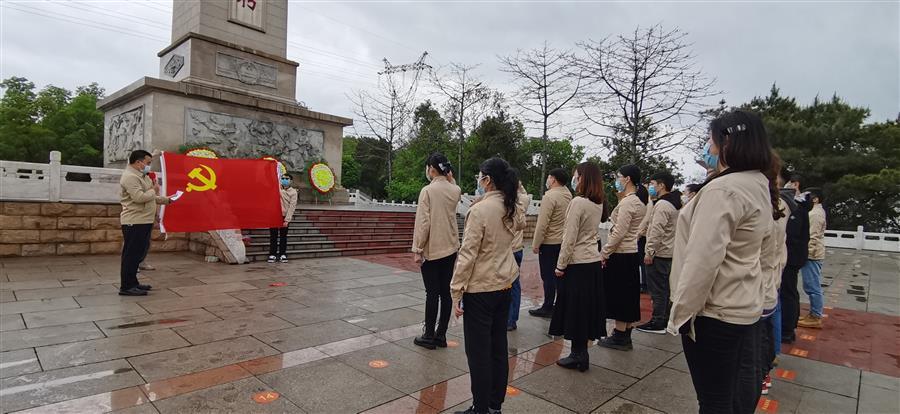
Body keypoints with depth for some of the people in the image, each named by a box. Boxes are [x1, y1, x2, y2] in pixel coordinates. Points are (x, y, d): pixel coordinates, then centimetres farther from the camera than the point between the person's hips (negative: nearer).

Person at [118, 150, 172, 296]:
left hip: (143, 221, 10)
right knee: (131, 254, -5)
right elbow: (140, 197, -25)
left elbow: (151, 198, 26)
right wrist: (154, 190, -10)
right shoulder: (130, 176, -15)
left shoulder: (142, 176, 18)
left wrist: (167, 200, 19)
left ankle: (132, 283, 23)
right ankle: (126, 287, 1)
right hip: (134, 222, -10)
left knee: (137, 254, 15)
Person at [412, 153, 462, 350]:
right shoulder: (455, 190, 3)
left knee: (432, 293, 2)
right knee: (446, 292, 9)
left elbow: (423, 223, -16)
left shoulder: (428, 190, -13)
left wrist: (418, 249, -9)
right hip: (451, 248, 5)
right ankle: (441, 335, 19)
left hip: (432, 250, -5)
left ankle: (429, 336, 12)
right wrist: (450, 179, 12)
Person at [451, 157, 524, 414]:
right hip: (505, 286, 8)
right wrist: (510, 191, 21)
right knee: (498, 347, 17)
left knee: (478, 352, 4)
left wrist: (456, 291, -13)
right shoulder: (511, 209, 3)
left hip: (480, 289, -8)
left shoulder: (479, 210, -18)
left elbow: (467, 254, -19)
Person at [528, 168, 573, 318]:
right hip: (563, 241, 8)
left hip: (549, 242, -8)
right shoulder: (568, 194, 3)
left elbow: (542, 223, -20)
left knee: (548, 276, 0)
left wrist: (535, 244, -13)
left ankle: (547, 308, 9)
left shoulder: (550, 196, -19)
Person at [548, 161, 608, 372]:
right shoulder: (599, 203, 6)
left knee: (574, 309, 4)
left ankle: (578, 356, 14)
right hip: (594, 261, 8)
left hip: (577, 263, -8)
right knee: (588, 307, 14)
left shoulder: (578, 202, -17)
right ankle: (581, 353, 25)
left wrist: (561, 265, -11)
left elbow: (570, 238, -17)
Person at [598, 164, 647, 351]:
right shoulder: (639, 201, 11)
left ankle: (620, 337, 11)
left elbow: (618, 233, -21)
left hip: (620, 255, -9)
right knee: (628, 296, 13)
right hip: (632, 253, 9)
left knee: (618, 296, 1)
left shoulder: (627, 202, -17)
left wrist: (603, 253, -15)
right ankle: (625, 336, 23)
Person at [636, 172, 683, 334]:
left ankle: (657, 322, 2)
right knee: (665, 287, 15)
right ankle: (665, 319, 23)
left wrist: (649, 252, -20)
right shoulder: (675, 204, 15)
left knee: (657, 289, -4)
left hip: (659, 253, -10)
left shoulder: (662, 205, -17)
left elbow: (657, 231, -23)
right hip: (669, 252, 10)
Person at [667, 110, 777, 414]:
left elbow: (703, 258, -26)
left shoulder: (723, 189, -22)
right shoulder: (760, 186, 9)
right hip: (745, 306, 10)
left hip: (715, 312, -9)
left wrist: (681, 312, -18)